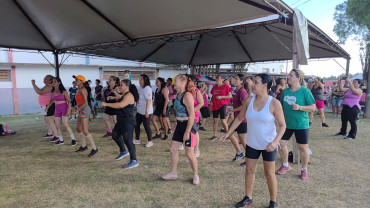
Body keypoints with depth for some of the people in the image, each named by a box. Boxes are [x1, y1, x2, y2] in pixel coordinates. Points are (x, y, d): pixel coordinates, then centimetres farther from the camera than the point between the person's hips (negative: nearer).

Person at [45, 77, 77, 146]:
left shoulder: (63, 91, -12)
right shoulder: (53, 92, 5)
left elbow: (69, 101, -11)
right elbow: (51, 100, 17)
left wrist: (68, 110, -18)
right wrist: (47, 107, 1)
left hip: (64, 109, -6)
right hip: (57, 110, 7)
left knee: (66, 125, -15)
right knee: (58, 126, 7)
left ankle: (73, 139, -5)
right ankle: (61, 140, 20)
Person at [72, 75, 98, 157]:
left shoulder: (83, 90, -15)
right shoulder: (79, 90, 14)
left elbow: (85, 102, -22)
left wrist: (77, 110, -20)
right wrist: (75, 107, 19)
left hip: (85, 111, -10)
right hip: (81, 111, 10)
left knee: (85, 131, -11)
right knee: (78, 129, 18)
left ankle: (94, 148, -3)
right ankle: (83, 146, 31)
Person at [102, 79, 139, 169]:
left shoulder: (129, 96, -19)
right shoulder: (124, 95, 14)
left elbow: (120, 105, -32)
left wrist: (107, 104, -26)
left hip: (128, 122, -11)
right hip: (121, 121, 11)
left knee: (127, 140, -11)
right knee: (115, 135, 23)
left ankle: (134, 161, -4)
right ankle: (123, 151, 40)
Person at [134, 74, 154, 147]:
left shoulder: (147, 89, -19)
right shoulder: (139, 87, 9)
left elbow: (148, 100, -25)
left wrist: (146, 111, -27)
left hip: (146, 112, -9)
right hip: (139, 111, 9)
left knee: (146, 126, -1)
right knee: (136, 125, 14)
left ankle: (150, 141, 15)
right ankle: (137, 140, 29)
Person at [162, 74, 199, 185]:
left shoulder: (187, 95, -18)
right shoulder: (178, 95, 9)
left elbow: (192, 115, -21)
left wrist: (187, 132, -22)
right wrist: (176, 126, 18)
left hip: (188, 126, -9)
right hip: (179, 126, 9)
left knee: (189, 153, 2)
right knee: (172, 149, 12)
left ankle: (195, 175, 23)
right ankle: (173, 173, 27)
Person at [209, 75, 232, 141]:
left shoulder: (226, 86, -5)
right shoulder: (214, 87, 12)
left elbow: (230, 96, -7)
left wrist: (221, 97, -16)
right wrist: (211, 101, 3)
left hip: (222, 105, -5)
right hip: (215, 106, 5)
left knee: (223, 120, -5)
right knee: (215, 120, 6)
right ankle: (214, 135, 15)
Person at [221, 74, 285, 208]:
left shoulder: (274, 103, -16)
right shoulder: (249, 100, -4)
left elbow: (282, 125, -14)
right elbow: (239, 118, 7)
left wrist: (275, 142, -28)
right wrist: (228, 133, 7)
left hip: (268, 145, -4)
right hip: (252, 143, 4)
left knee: (269, 174, 7)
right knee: (249, 170, 14)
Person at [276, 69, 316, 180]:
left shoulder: (305, 91, -10)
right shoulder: (285, 91, 5)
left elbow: (313, 108, -10)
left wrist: (300, 107, -25)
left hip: (301, 125, -5)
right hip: (286, 124, 5)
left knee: (303, 148, 5)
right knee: (281, 143, 6)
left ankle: (304, 169, 27)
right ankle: (285, 165, 29)